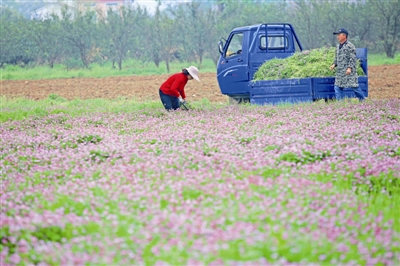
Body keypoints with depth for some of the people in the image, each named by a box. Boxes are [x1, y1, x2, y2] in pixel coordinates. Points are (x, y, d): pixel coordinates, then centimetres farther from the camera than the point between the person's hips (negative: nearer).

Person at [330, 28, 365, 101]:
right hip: (340, 71, 8)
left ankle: (362, 100, 11)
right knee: (337, 87, 2)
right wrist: (334, 64, 6)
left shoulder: (350, 46, -9)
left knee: (354, 86, -3)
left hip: (349, 71, -8)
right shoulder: (338, 46, 16)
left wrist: (350, 68, -23)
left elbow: (352, 58, -14)